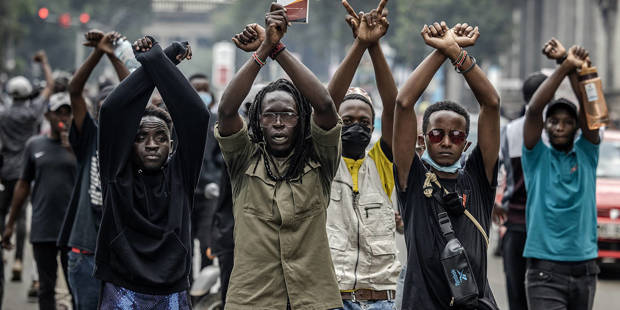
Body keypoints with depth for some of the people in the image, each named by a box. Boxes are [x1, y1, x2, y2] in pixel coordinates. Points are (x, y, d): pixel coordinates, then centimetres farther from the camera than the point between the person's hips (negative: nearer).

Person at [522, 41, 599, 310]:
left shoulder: (586, 154, 10)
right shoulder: (537, 157, 4)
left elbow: (588, 106, -4)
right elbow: (534, 109, -11)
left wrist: (573, 69, -16)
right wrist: (564, 66, -19)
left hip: (584, 270, 4)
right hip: (545, 270, -4)